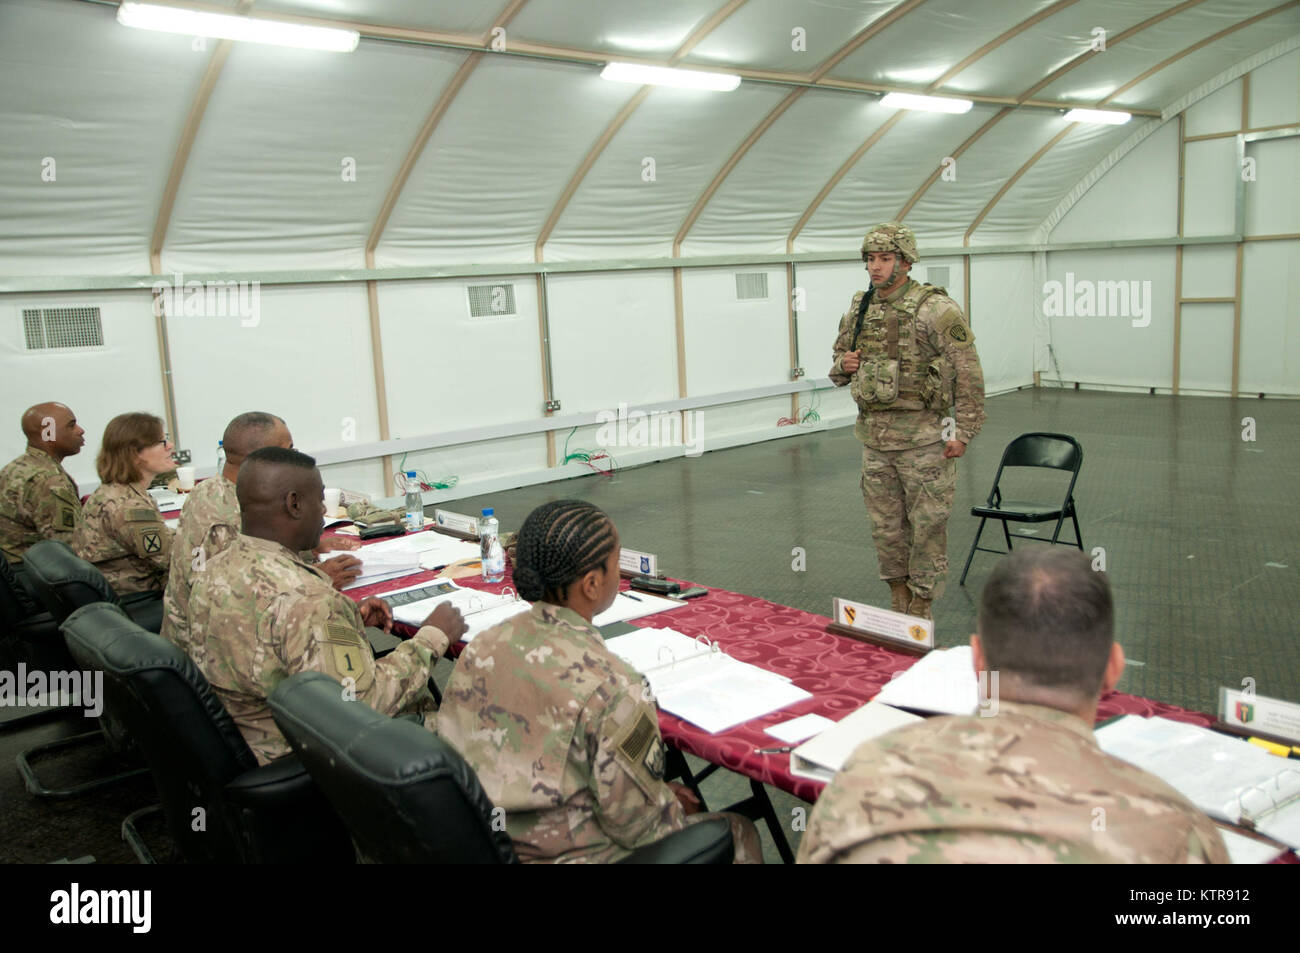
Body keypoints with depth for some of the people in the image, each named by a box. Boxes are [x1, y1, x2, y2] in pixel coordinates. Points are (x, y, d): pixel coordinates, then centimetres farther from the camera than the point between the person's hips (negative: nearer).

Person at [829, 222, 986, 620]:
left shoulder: (935, 308, -11)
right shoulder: (858, 310, 8)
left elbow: (967, 372, -12)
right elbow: (840, 361, 22)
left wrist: (963, 431, -14)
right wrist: (844, 366, -2)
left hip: (922, 435, -6)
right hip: (873, 434, 6)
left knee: (927, 524, 3)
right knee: (885, 524, 13)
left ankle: (921, 608, 15)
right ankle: (898, 599, 28)